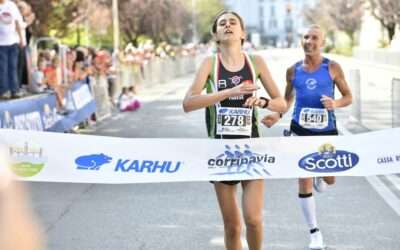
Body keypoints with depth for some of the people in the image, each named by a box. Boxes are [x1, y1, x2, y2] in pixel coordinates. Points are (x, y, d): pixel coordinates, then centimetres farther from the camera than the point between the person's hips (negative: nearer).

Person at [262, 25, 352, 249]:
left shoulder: (332, 68, -3)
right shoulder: (293, 70, 2)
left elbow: (348, 97, 2)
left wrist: (336, 103, -19)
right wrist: (277, 115, -3)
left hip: (327, 131, 0)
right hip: (301, 131, 0)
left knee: (329, 179, 7)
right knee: (304, 182, -3)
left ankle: (318, 179, 48)